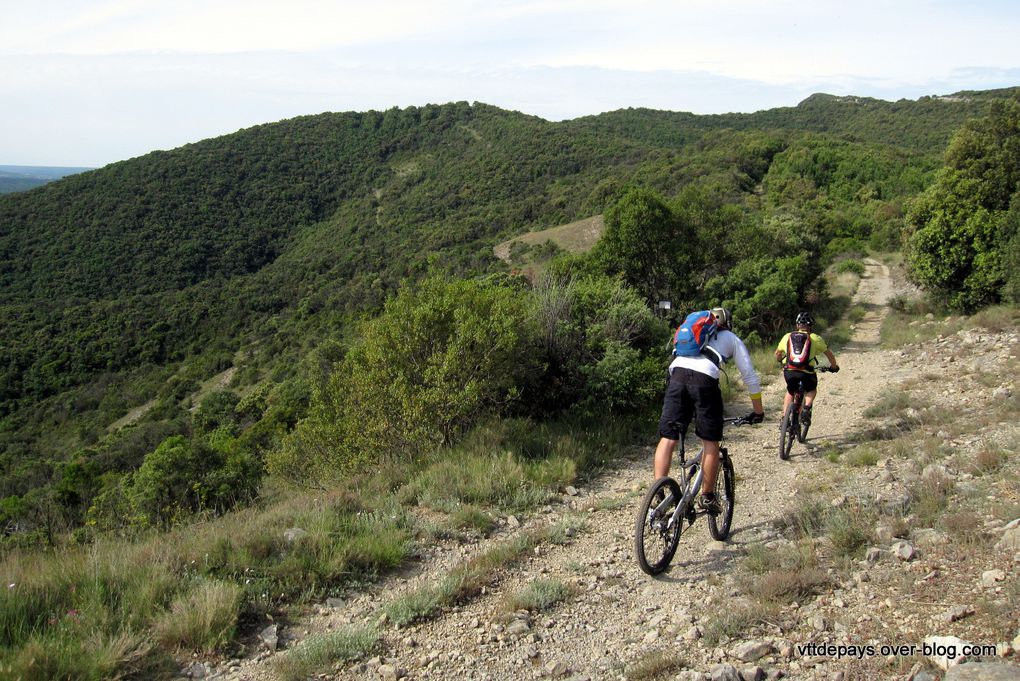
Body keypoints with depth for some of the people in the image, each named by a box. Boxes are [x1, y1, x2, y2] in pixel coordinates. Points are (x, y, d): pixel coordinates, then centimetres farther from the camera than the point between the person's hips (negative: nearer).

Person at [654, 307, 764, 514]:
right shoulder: (732, 339, 28)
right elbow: (749, 376, 25)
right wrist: (758, 411, 34)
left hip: (677, 374, 3)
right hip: (704, 380, -3)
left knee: (668, 438, 3)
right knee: (710, 443, 9)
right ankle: (707, 497, 13)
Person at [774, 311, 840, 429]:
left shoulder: (787, 336, 16)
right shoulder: (815, 338, 11)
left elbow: (777, 354, 27)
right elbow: (829, 354, 20)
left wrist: (780, 361, 49)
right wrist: (834, 366, 38)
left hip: (789, 371, 2)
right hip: (806, 372, -2)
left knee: (790, 392, 30)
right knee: (812, 390, 29)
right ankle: (806, 408, 3)